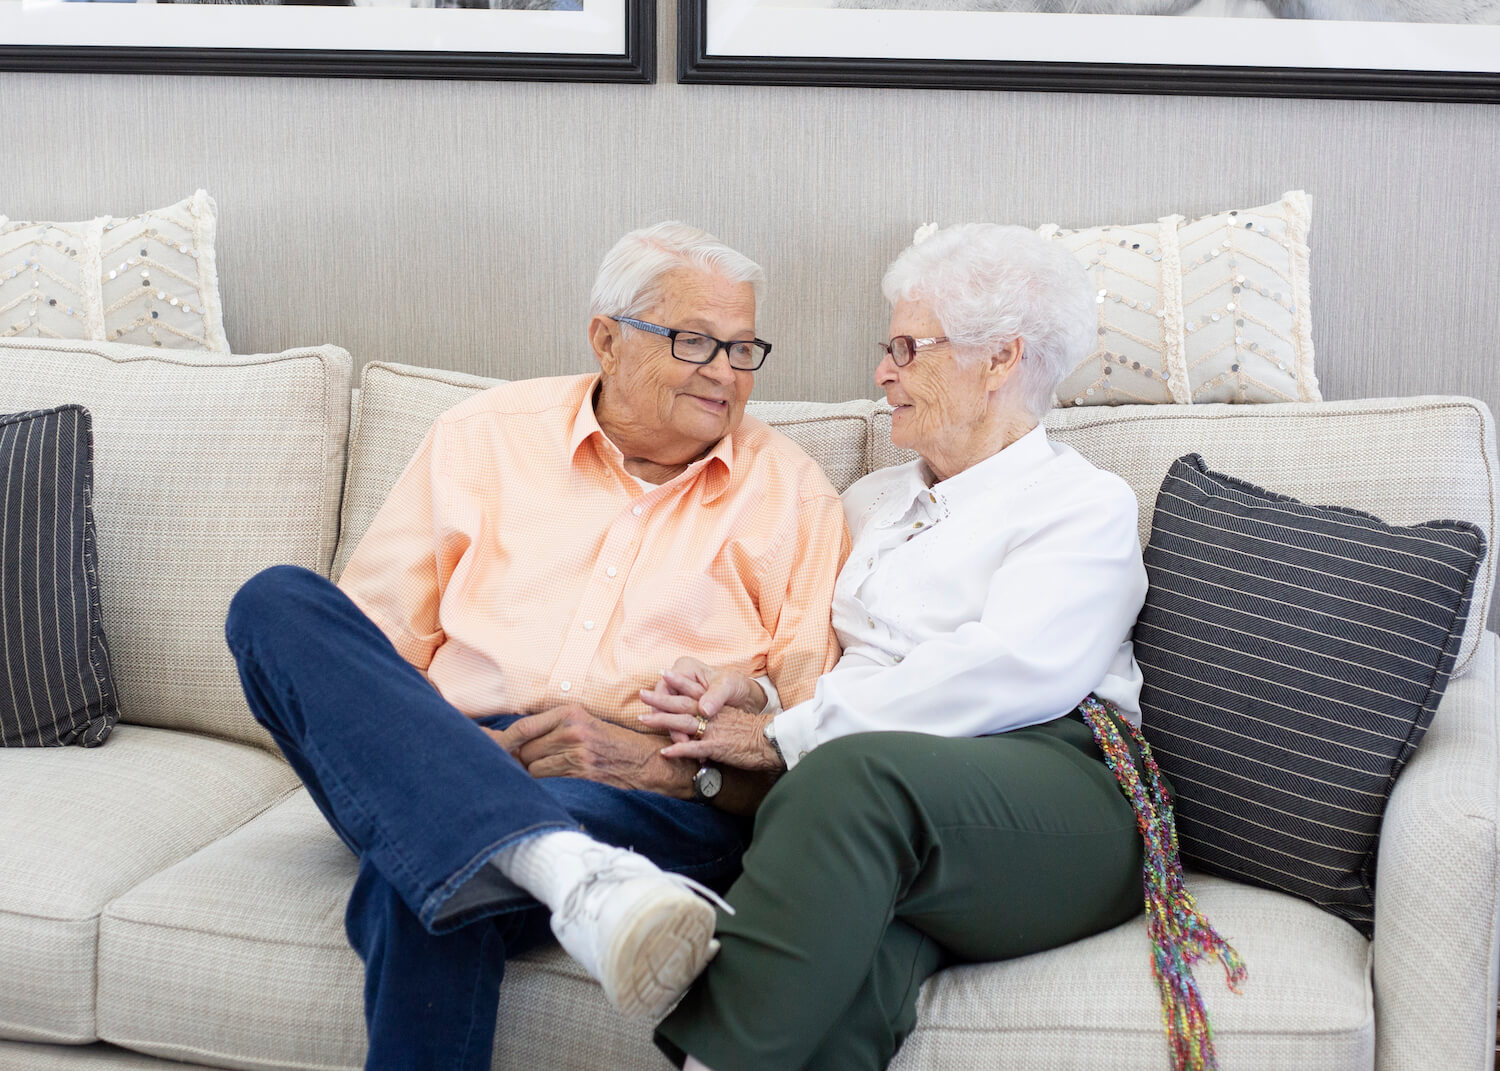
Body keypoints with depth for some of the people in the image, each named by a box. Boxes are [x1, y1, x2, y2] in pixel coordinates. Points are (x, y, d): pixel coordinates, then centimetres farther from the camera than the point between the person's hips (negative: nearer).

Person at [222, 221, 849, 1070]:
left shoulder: (793, 492, 11)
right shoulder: (486, 436, 15)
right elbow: (365, 646, 9)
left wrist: (671, 764, -14)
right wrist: (453, 744, -10)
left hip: (666, 807, -4)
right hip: (446, 763, 5)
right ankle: (570, 870, -43)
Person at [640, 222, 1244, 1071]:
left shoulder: (1087, 505, 10)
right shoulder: (873, 500, 32)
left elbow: (1008, 668, -8)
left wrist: (787, 734, -13)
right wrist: (750, 689, 1)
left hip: (1053, 791, -4)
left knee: (858, 774, -38)